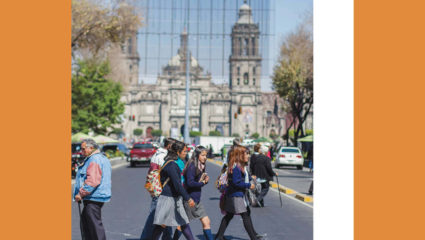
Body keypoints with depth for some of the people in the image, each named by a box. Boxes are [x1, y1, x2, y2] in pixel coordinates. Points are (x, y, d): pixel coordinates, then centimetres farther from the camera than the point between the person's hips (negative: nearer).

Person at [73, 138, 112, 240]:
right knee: (85, 221, 17)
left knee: (95, 223, -7)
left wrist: (81, 193, -20)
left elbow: (92, 181, -25)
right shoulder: (102, 158, 17)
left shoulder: (94, 160, -16)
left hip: (94, 198, -11)